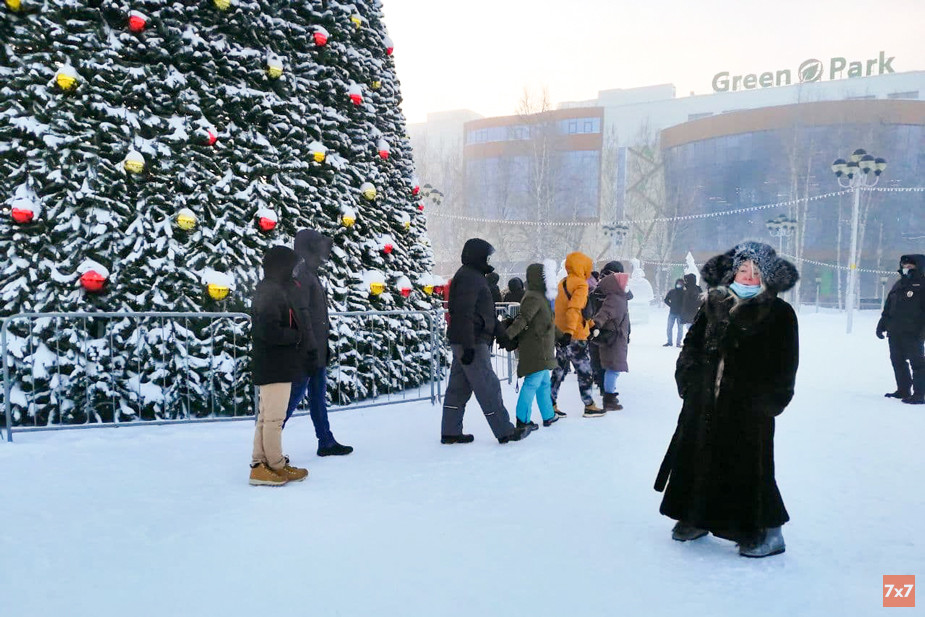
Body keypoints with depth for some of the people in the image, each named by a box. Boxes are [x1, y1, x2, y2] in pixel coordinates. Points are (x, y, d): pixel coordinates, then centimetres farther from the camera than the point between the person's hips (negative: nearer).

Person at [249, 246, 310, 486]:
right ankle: (277, 467, 8)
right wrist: (296, 335, -10)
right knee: (274, 418, -1)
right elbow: (270, 332, -25)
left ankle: (260, 464, 20)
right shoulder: (273, 293, -16)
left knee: (266, 417, 13)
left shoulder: (268, 290, 15)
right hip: (276, 367, -10)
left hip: (269, 367, 10)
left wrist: (296, 331, 6)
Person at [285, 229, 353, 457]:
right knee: (294, 396, -5)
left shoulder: (310, 274, 19)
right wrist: (311, 348, -23)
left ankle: (326, 442, 21)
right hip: (307, 352, -10)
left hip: (317, 351, 10)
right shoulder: (299, 274, -13)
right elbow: (301, 314, -21)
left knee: (319, 397, 14)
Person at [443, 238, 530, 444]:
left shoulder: (475, 277, 21)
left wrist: (501, 333, 25)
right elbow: (465, 314, -22)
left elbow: (485, 313, 27)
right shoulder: (468, 277, -13)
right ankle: (505, 432, 1)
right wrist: (469, 346, -25)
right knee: (488, 387, -5)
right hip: (471, 343, -11)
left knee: (459, 387, 12)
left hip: (466, 343, 11)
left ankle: (450, 432, 17)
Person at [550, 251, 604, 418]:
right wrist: (569, 332, -35)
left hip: (561, 335, 8)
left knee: (559, 370, 13)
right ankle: (589, 406, 12)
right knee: (585, 372, 4)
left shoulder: (563, 283, 12)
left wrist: (589, 323, 27)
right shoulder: (581, 285, -14)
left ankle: (552, 405, 14)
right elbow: (574, 309, -27)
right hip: (575, 337, -8)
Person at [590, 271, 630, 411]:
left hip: (618, 340, 10)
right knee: (614, 368, -8)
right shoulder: (613, 299, -17)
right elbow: (603, 313, -34)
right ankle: (609, 401, -4)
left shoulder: (619, 298, 15)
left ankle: (610, 396, 27)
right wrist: (596, 326, -50)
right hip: (612, 340, -10)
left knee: (612, 369, 17)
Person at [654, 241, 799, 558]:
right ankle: (696, 518, 31)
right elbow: (692, 343, 13)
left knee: (747, 467, 0)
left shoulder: (779, 314, -3)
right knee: (696, 457, 13)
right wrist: (688, 378, 3)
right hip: (705, 401, 5)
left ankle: (767, 531, 17)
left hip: (749, 407, -5)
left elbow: (784, 365, -5)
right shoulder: (714, 304, 8)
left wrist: (769, 400, -12)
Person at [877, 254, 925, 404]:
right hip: (895, 332, 8)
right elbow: (887, 308, 21)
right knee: (897, 360, 12)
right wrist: (882, 324, 18)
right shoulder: (898, 285, 17)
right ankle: (903, 390, 22)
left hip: (913, 333, -8)